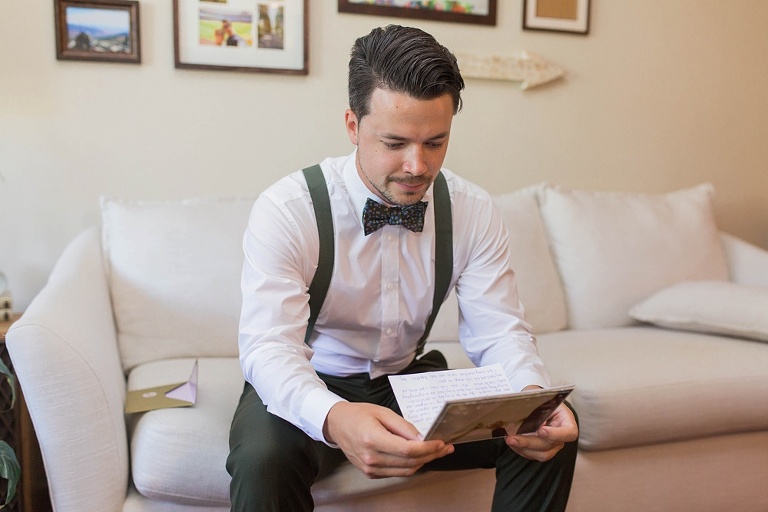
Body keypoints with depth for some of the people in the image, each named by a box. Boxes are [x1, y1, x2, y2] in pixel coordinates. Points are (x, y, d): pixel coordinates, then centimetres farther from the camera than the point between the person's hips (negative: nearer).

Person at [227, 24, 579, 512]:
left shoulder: (475, 211, -8)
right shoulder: (286, 210, -21)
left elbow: (499, 330, -9)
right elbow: (269, 344, -29)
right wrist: (334, 418, -50)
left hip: (411, 379, 4)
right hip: (310, 387, -3)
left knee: (551, 435, -14)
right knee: (262, 459, -35)